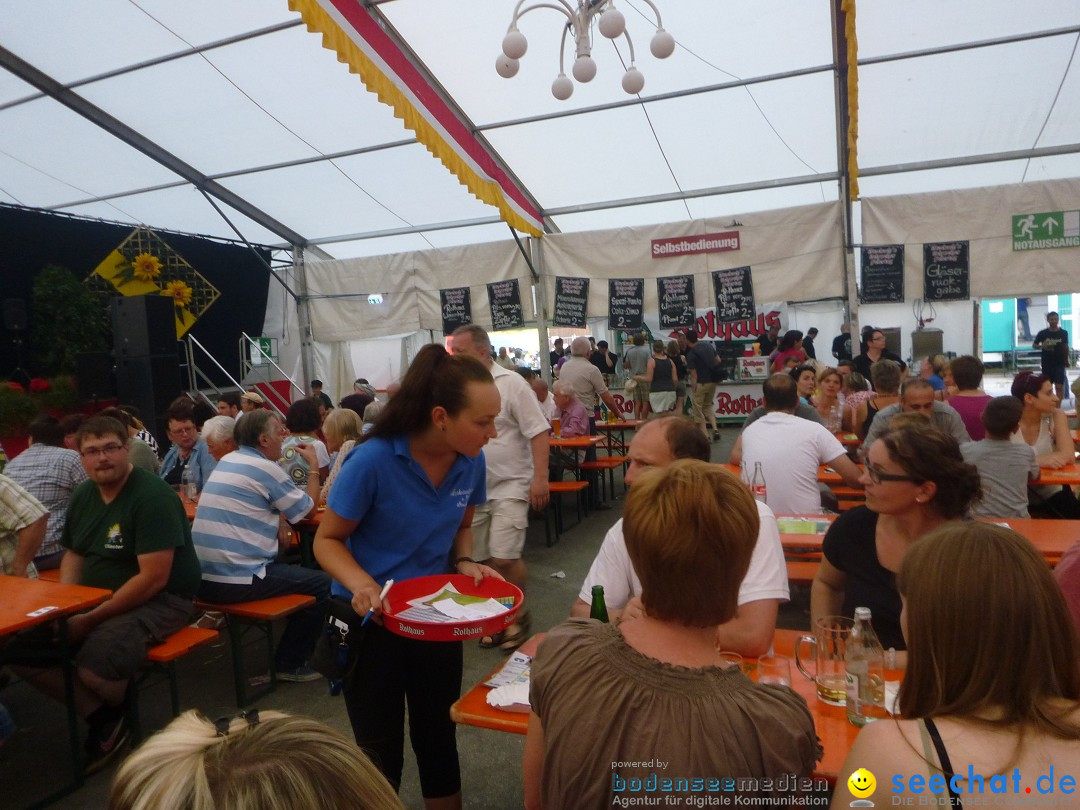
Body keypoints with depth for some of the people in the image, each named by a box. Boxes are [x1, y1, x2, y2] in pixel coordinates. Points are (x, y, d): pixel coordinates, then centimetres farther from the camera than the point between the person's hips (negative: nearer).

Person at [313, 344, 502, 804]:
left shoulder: (471, 461, -12)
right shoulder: (373, 460, -26)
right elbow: (327, 541, -15)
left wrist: (466, 562, -13)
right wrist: (360, 584, -33)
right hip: (371, 618, -4)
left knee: (438, 737, 21)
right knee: (380, 753, 12)